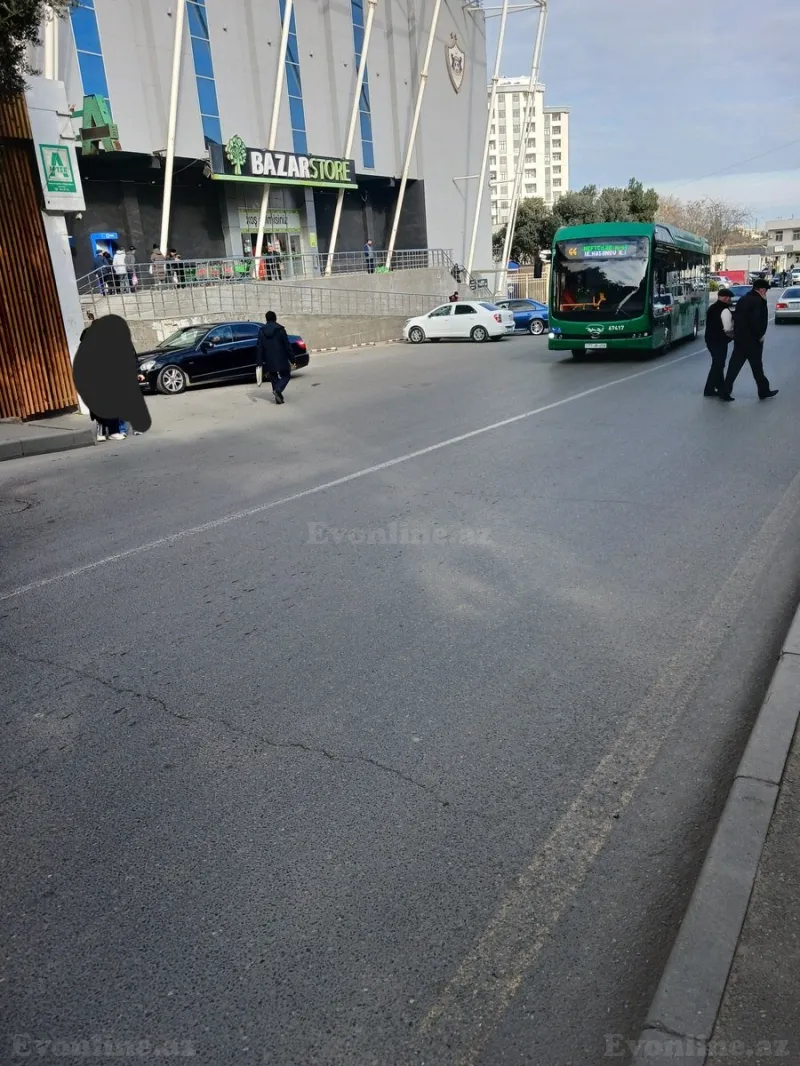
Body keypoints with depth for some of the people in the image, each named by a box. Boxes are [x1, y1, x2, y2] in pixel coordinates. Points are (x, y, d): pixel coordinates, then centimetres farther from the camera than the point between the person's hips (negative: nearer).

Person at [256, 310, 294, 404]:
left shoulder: (262, 331, 3)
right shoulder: (280, 329, -7)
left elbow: (259, 347, 2)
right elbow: (287, 345, -7)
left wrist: (259, 362, 4)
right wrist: (291, 358, -1)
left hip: (269, 361, 3)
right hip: (281, 359, -3)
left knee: (274, 378, 14)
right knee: (286, 375, 9)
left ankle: (278, 397, 10)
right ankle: (278, 390, -16)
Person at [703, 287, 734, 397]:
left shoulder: (712, 308, 12)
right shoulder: (725, 310, -17)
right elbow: (728, 329, -19)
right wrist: (734, 334, 0)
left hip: (710, 339, 9)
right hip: (719, 342, -9)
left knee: (718, 363, 20)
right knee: (718, 364, -1)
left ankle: (721, 386, 31)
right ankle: (709, 389, -1)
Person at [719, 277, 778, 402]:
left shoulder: (743, 299, 11)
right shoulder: (759, 301, -13)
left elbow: (736, 317, 14)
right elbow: (758, 321, -22)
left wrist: (737, 332, 14)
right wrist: (760, 335, -11)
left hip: (739, 338, 7)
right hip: (752, 340, -7)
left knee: (734, 365, 6)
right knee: (757, 366, 5)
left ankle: (725, 391, 1)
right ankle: (764, 391, 19)